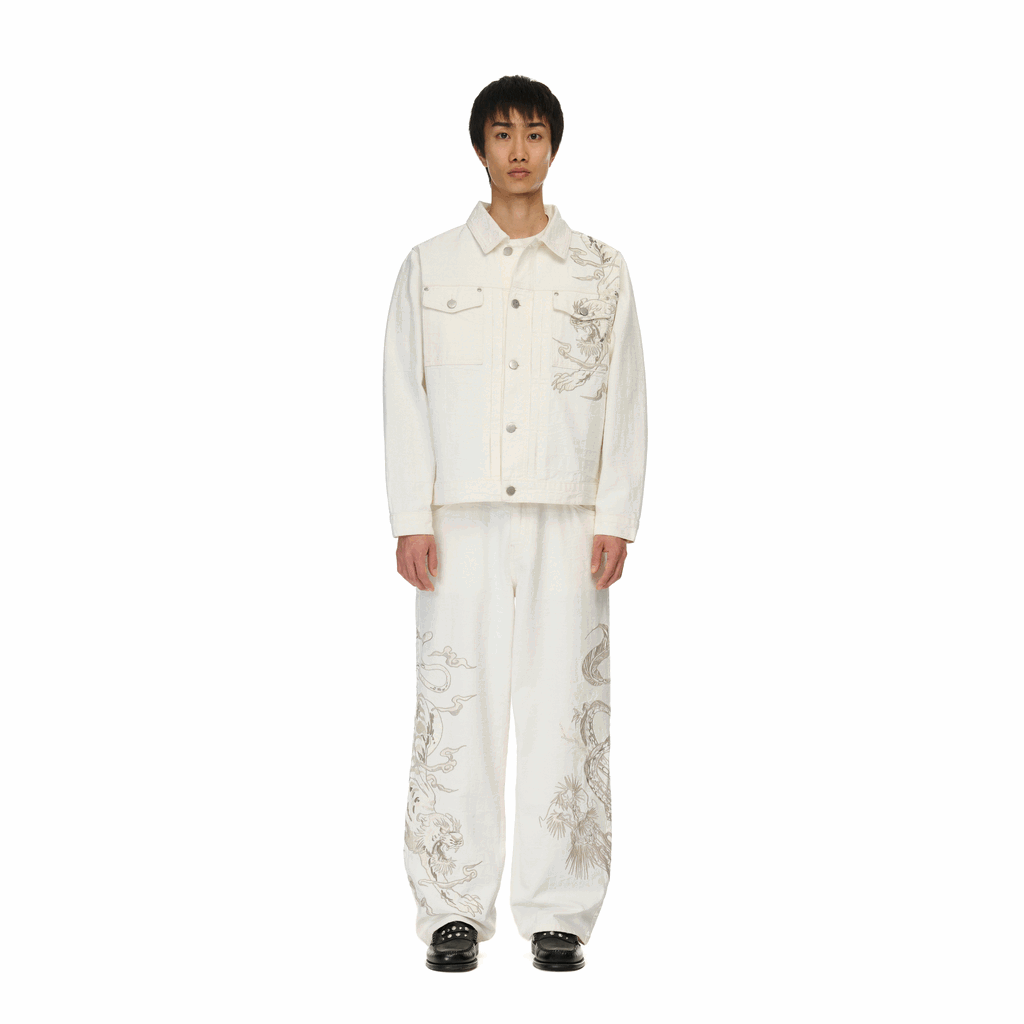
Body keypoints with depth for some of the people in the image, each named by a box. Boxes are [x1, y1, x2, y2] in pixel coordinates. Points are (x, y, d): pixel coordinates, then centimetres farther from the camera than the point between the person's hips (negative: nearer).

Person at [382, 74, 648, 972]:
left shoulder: (601, 271, 11)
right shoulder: (430, 267, 10)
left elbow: (627, 402, 8)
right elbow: (404, 395, 6)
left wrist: (616, 520, -1)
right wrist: (412, 519, -2)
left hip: (567, 522, 0)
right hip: (461, 521, 0)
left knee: (566, 708, -2)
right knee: (456, 706, -2)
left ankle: (559, 912, 8)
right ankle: (455, 910, 7)